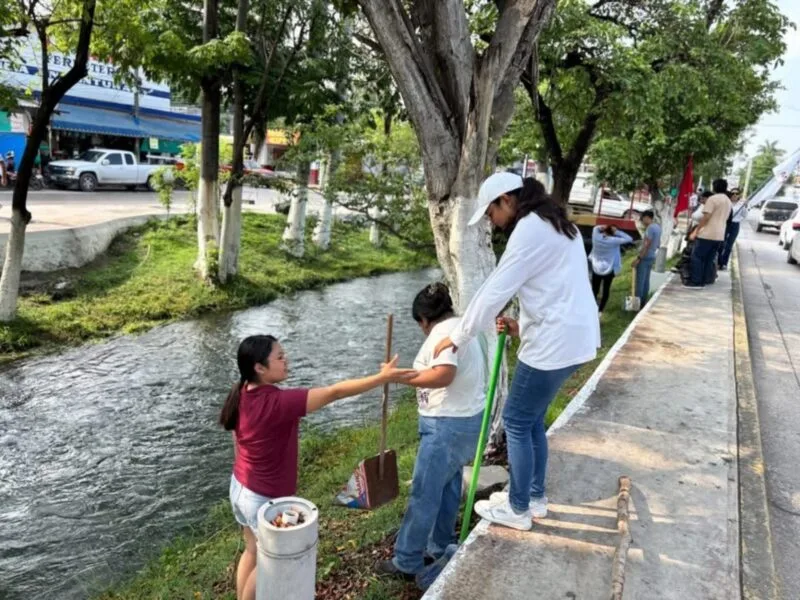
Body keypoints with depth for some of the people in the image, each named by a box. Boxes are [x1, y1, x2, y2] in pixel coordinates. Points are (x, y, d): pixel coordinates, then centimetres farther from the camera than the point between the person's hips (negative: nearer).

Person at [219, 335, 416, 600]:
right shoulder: (278, 402, -32)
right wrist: (383, 377, -29)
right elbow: (334, 392, -33)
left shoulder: (242, 394, -7)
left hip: (240, 487, 8)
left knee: (252, 552, 27)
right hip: (266, 499, -8)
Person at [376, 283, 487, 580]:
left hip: (449, 424, -10)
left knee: (424, 494, 0)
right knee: (447, 487, 20)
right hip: (468, 418, 10)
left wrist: (399, 377, -28)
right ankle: (440, 549, 33)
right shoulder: (460, 326, 12)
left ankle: (406, 562, 12)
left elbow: (444, 375, -32)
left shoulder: (443, 332, -19)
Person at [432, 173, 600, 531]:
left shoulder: (530, 228, -15)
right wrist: (524, 326, 10)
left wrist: (457, 338, -12)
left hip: (555, 341, -10)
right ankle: (535, 497, 33)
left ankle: (518, 509, 19)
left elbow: (496, 290, -18)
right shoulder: (555, 225, 17)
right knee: (531, 419, 19)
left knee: (517, 421, 4)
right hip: (571, 335, 10)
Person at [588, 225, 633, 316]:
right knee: (606, 290, 11)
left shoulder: (597, 237, -10)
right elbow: (629, 239, -10)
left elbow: (596, 228, 12)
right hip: (609, 270, -2)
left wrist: (601, 227, -7)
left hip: (596, 268, 2)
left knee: (594, 290, 11)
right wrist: (617, 232, -11)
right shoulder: (613, 241, -17)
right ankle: (599, 311, 10)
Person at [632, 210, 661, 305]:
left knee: (640, 281, -4)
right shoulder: (658, 227, 11)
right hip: (652, 257, 9)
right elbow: (658, 244, 19)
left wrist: (638, 258, -21)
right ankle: (643, 302, 19)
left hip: (645, 257, -9)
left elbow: (646, 245, -23)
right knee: (646, 281, 13)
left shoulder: (650, 228, -18)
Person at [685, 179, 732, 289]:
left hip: (707, 234, -8)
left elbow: (706, 217, -16)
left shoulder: (713, 199, -10)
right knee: (710, 259, 14)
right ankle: (706, 280, 15)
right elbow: (724, 219, 22)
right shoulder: (728, 201, 17)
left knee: (697, 257, -3)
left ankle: (696, 282, -6)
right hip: (719, 235, 8)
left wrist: (695, 231, -12)